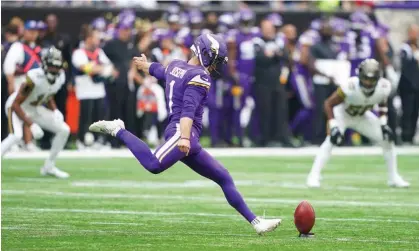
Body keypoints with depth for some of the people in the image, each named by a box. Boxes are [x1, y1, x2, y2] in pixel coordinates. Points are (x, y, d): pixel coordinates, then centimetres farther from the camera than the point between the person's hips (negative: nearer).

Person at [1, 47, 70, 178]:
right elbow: (16, 104, -29)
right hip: (18, 107, -7)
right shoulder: (35, 78, -32)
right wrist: (31, 125, -33)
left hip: (35, 108, 7)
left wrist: (55, 111, -7)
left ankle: (49, 166, 14)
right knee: (16, 135, -33)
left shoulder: (60, 77, -10)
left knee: (64, 130, 1)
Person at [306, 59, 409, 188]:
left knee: (388, 139, -1)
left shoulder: (384, 87, -24)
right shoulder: (350, 86, -38)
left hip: (362, 116, 5)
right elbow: (328, 104, -28)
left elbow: (382, 104, 1)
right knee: (331, 141, -29)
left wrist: (383, 124, -8)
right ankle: (314, 176, -25)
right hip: (342, 114, -5)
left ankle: (394, 178, 15)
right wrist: (334, 127, -35)